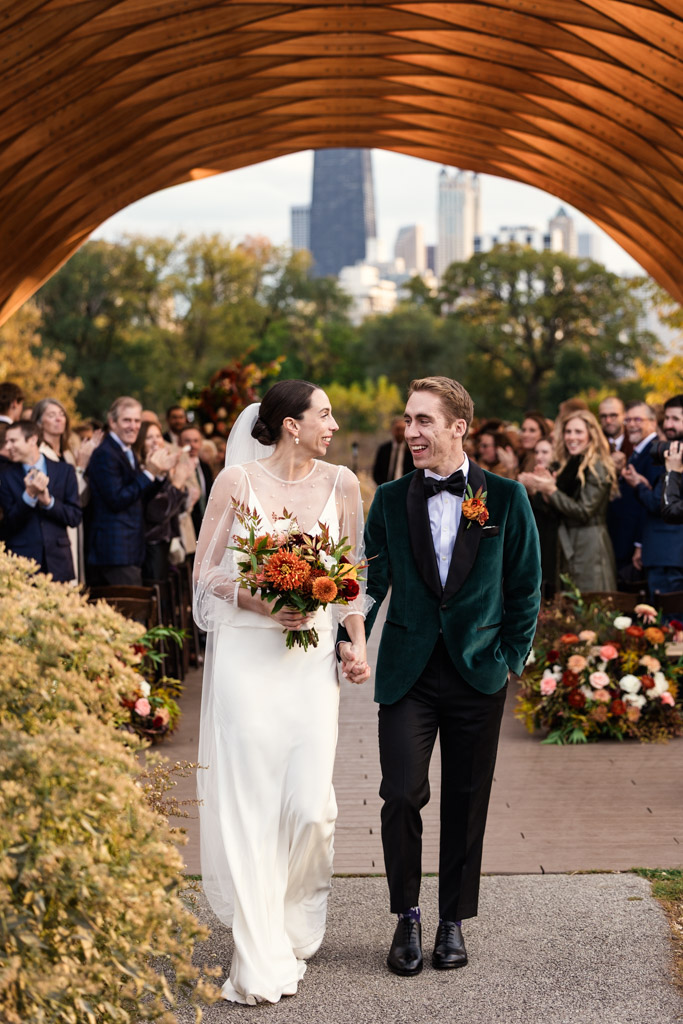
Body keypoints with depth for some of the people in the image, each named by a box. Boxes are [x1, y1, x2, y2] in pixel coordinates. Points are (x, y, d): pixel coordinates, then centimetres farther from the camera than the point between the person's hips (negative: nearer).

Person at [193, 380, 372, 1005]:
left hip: (312, 656, 2)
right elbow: (207, 572, 2)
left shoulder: (340, 485, 7)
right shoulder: (238, 480, -1)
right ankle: (261, 963, 6)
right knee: (250, 804, -3)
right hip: (246, 655, -2)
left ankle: (296, 922, 22)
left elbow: (354, 573, 13)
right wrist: (263, 604, -14)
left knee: (310, 803, -7)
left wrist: (358, 643, 1)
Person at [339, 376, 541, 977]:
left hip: (478, 674, 0)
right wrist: (350, 640, -11)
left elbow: (525, 586, 4)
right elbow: (372, 579, 4)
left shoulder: (505, 498, 0)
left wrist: (512, 657, 0)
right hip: (408, 673, 1)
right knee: (402, 795, -8)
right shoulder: (390, 499, 4)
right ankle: (407, 917, 12)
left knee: (466, 803, 7)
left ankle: (453, 922, 23)